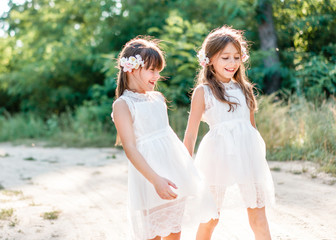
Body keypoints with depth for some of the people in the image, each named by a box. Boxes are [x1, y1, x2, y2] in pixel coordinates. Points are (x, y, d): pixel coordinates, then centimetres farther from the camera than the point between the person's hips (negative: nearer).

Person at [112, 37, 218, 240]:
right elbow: (130, 147, -16)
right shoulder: (123, 105, -10)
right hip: (150, 172, -7)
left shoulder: (158, 98, 12)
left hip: (176, 170, 7)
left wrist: (186, 162, 19)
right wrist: (156, 179, -25)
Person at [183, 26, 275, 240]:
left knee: (258, 214, 1)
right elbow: (191, 132, 0)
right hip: (218, 155, -3)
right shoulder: (203, 91, 0)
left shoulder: (244, 89, 13)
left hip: (247, 153, 4)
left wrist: (259, 157, 20)